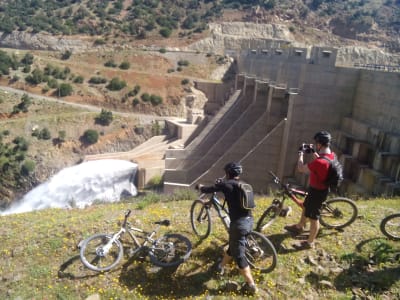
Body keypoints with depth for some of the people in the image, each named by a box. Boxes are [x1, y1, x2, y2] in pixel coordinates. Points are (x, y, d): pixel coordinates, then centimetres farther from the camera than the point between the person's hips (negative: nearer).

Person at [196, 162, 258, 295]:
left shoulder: (226, 184, -6)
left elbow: (208, 190, 3)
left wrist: (200, 187, 24)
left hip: (239, 223, -8)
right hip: (249, 221, 8)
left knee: (238, 255, 5)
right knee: (233, 246, 26)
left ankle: (251, 285, 10)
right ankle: (221, 266, 47)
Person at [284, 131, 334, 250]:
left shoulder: (319, 162, -36)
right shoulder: (331, 155, -7)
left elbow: (301, 168, -22)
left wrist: (301, 153, -9)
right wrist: (313, 152, 8)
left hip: (317, 191, -9)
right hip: (320, 188, 9)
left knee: (313, 217, 8)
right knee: (306, 207, 29)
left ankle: (310, 242, 26)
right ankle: (299, 227, 51)